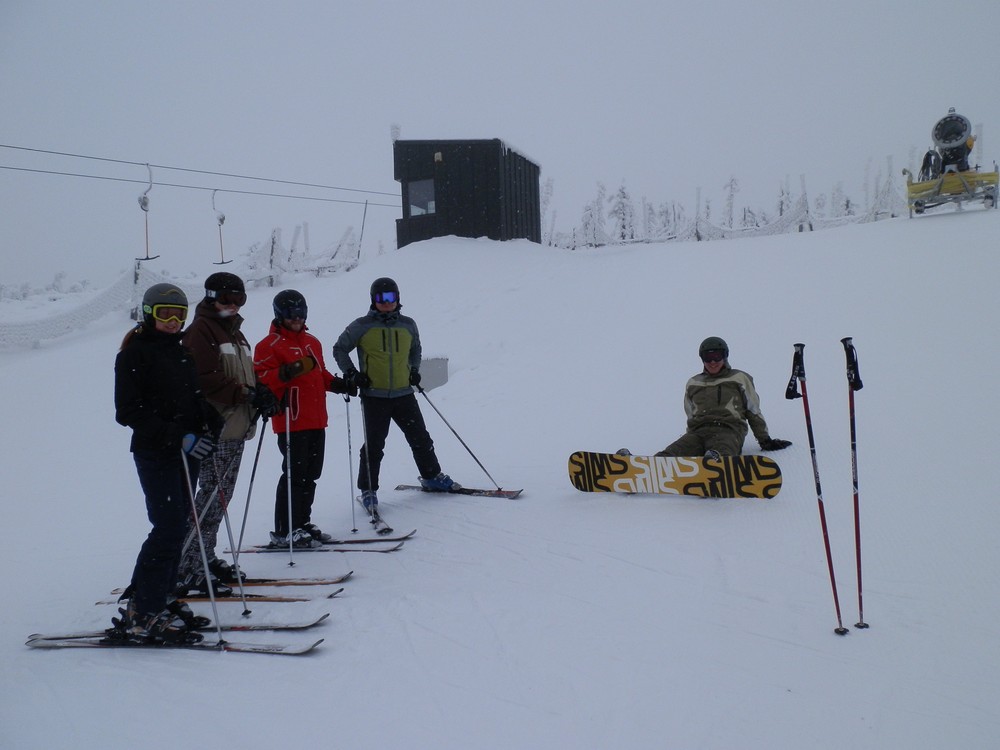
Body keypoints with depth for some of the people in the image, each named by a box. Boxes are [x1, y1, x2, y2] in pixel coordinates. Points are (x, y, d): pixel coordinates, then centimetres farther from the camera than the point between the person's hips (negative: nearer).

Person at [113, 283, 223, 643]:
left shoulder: (182, 351, 16)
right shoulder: (135, 354, -6)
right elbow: (129, 411, -13)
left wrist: (211, 423, 0)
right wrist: (178, 436, -21)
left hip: (186, 451, 8)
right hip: (155, 454, -8)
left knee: (177, 526, 8)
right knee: (169, 528, -13)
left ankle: (160, 599, 17)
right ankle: (142, 616, -8)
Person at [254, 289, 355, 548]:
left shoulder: (312, 342, 18)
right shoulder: (269, 345, -7)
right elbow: (261, 378, -16)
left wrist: (338, 384, 12)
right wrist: (284, 374, -31)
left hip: (316, 421, 8)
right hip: (291, 422, -8)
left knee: (310, 475, 13)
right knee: (295, 474, -7)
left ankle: (302, 523, 25)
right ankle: (284, 531, 1)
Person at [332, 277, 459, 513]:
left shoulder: (408, 325, 8)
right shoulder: (362, 326, -3)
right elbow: (340, 349, 7)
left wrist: (414, 370, 12)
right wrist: (350, 373, -4)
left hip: (404, 394, 3)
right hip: (374, 396, -3)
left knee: (421, 439, 11)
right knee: (373, 445, -1)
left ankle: (432, 477, 28)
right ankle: (368, 490, 11)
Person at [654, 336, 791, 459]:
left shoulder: (739, 378, 20)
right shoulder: (693, 383, 29)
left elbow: (754, 412, 22)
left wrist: (765, 440, 19)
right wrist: (691, 441, 21)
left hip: (728, 430, -3)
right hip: (697, 431, 4)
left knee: (714, 458, -44)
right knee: (666, 457, -35)